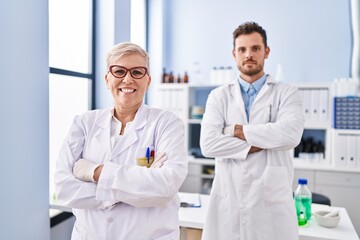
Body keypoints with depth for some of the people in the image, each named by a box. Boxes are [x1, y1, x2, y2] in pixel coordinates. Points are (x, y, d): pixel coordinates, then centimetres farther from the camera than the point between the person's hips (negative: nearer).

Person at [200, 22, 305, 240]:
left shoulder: (287, 93, 3)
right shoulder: (219, 96, 5)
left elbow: (291, 134, -17)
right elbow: (208, 144, -9)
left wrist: (237, 130, -11)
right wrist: (260, 144, -11)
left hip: (271, 202, -1)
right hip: (227, 201, 1)